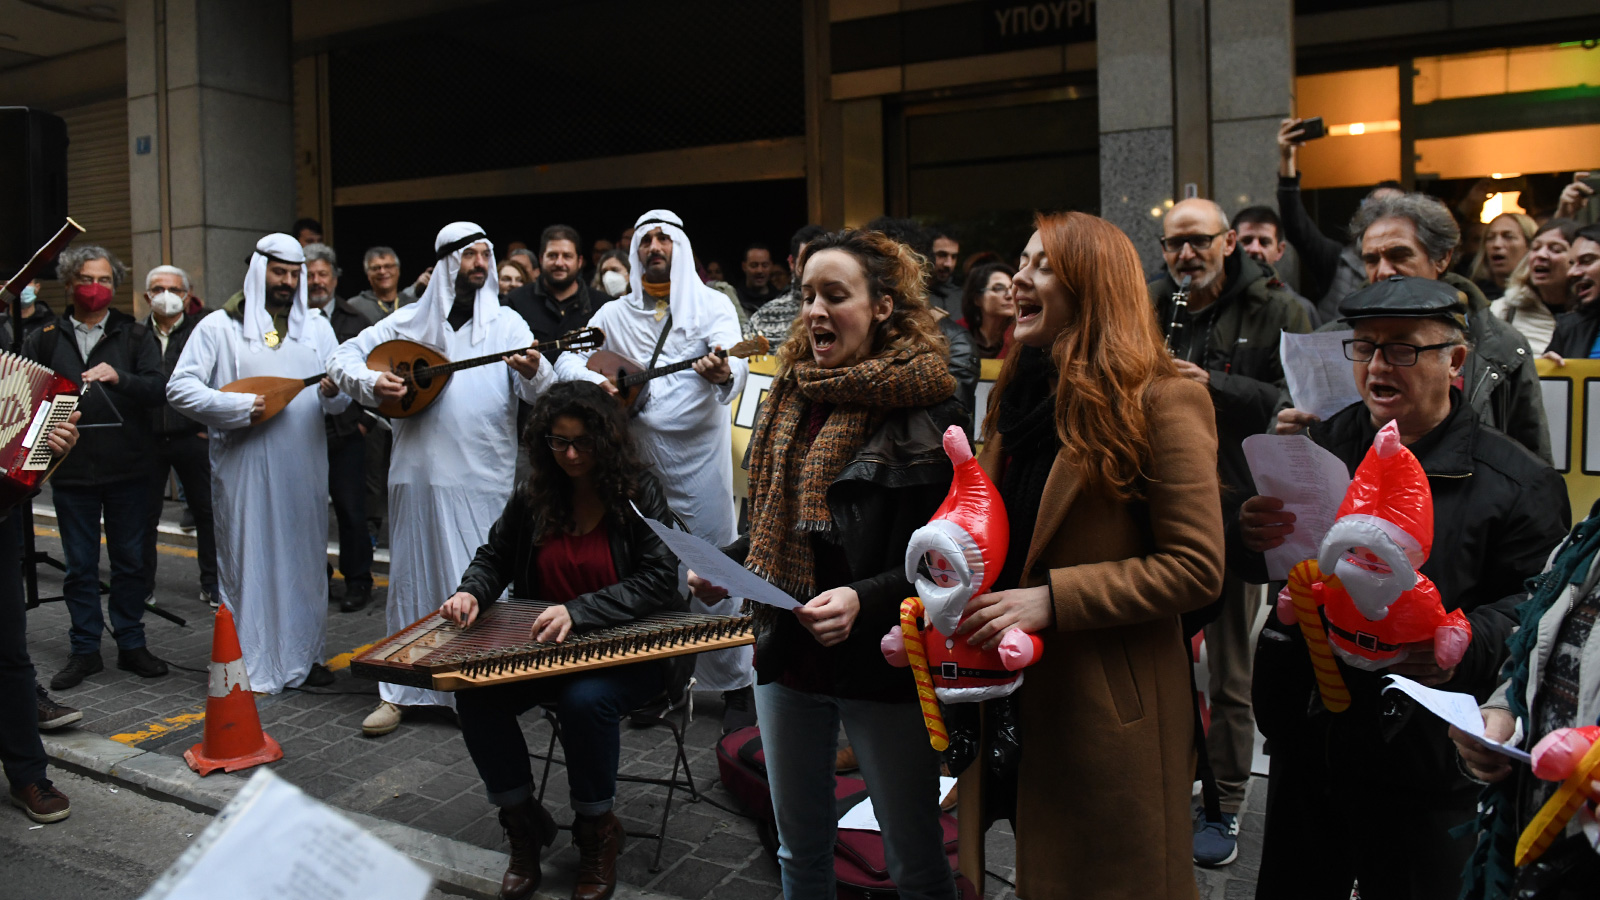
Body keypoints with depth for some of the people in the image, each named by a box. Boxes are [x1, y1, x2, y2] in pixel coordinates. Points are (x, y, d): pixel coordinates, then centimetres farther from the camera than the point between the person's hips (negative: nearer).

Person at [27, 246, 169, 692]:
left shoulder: (135, 336, 3)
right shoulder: (44, 339, 8)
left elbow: (158, 389, -9)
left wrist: (118, 377, -27)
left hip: (129, 470, -1)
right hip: (71, 470, 1)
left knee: (131, 561, 8)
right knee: (80, 565, 8)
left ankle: (131, 644, 20)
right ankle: (85, 650, 19)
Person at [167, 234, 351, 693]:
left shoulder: (317, 327, 14)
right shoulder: (219, 326, 3)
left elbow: (340, 400, 10)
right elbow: (179, 388, -5)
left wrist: (334, 393, -14)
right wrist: (240, 407, -16)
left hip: (304, 467, 4)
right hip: (244, 469, -3)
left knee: (305, 558, 9)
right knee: (248, 560, 0)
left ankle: (303, 655, 21)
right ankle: (247, 664, 10)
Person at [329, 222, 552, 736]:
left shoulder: (507, 323, 5)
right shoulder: (410, 321, 9)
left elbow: (540, 395, -6)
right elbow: (342, 357, 11)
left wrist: (533, 372, -29)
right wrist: (369, 381, -9)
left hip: (483, 476, -1)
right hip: (418, 469, 2)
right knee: (412, 575, 8)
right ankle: (399, 692, 20)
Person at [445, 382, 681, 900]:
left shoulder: (640, 493, -10)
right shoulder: (533, 497, 4)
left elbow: (658, 580, -19)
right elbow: (495, 556, 16)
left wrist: (579, 612, -32)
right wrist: (472, 591, -8)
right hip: (546, 646, 5)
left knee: (585, 700, -35)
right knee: (476, 695, -21)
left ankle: (597, 831, -5)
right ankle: (522, 822, 4)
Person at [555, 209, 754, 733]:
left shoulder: (711, 305, 2)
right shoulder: (614, 314, 13)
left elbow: (735, 361, -14)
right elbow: (569, 359, 9)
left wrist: (724, 373, -38)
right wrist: (593, 379, -14)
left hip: (699, 454, -3)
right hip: (637, 457, 4)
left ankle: (734, 686, 9)